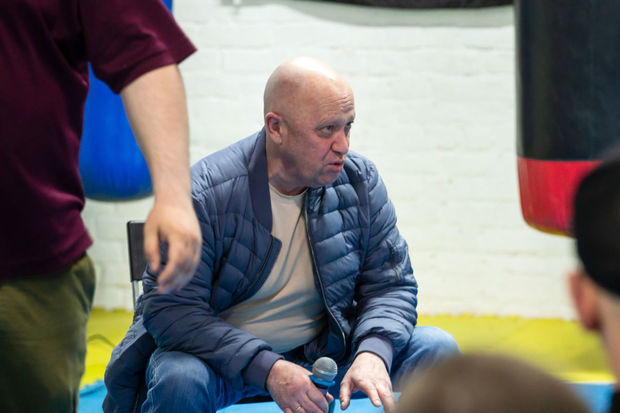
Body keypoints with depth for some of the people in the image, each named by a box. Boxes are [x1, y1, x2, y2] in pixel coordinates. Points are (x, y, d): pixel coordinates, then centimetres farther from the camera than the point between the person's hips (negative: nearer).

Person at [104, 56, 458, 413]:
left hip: (326, 352, 4)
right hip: (221, 355, -3)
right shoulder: (205, 195, -20)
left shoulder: (360, 181, -5)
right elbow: (171, 310, -22)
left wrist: (373, 352, -24)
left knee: (437, 349, -14)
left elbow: (390, 285, -1)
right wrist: (266, 368, -33)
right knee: (180, 382, -37)